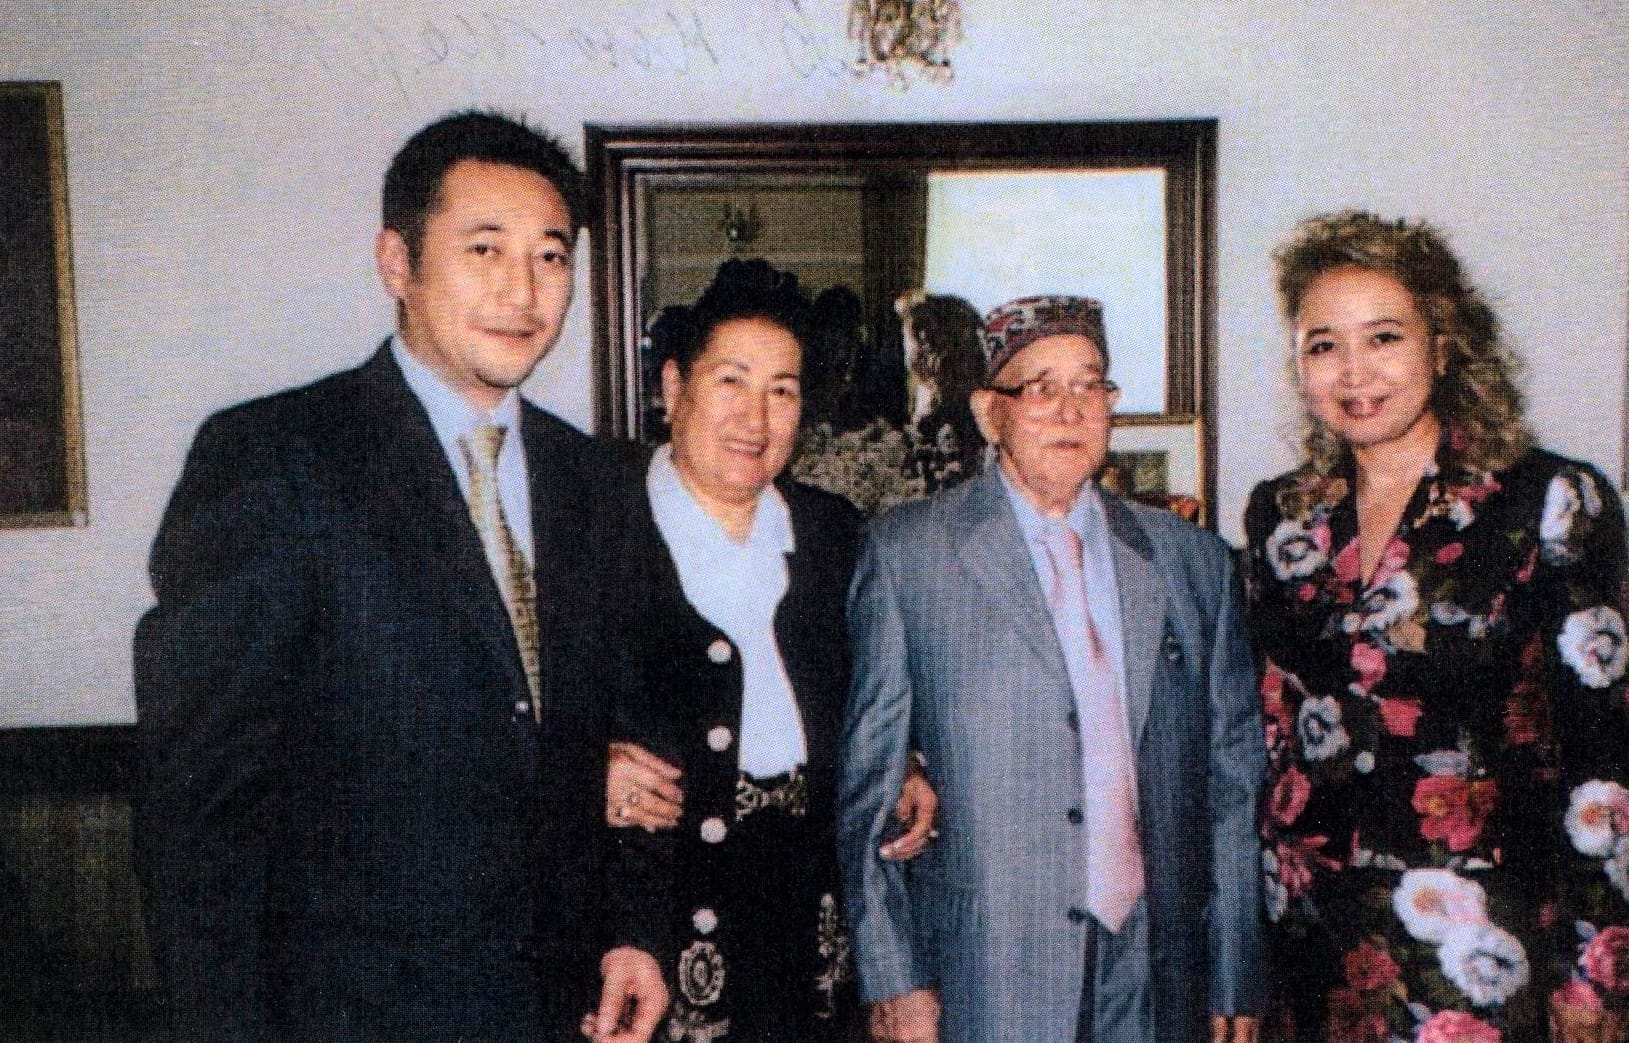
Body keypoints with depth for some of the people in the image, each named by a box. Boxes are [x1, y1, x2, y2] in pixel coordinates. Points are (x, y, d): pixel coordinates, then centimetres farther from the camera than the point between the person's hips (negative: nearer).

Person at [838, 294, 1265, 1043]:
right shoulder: (906, 553, -2)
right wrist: (893, 981, -6)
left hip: (1153, 978, 3)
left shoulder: (1192, 559, 7)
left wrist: (1236, 980, 7)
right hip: (980, 983, -3)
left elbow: (1233, 777, 9)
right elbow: (868, 780, -3)